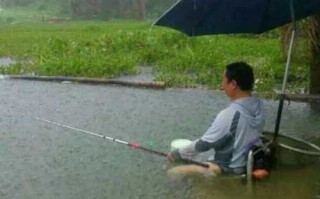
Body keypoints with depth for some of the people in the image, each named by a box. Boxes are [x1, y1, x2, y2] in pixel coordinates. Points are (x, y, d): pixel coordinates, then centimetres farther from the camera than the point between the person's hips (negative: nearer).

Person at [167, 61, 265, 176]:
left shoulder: (229, 115, -29)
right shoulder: (258, 105, -6)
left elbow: (203, 144, -19)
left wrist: (176, 154, -6)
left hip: (230, 169, -8)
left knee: (173, 173, -5)